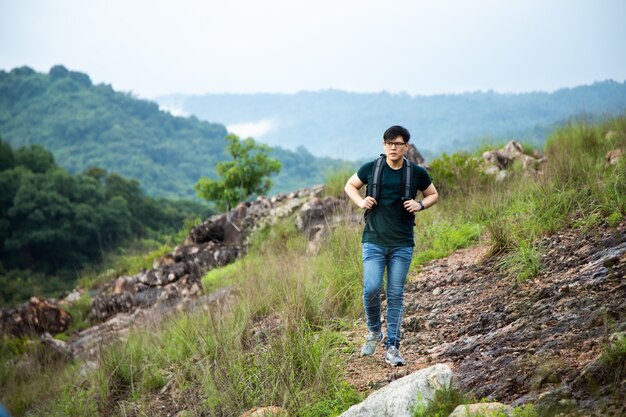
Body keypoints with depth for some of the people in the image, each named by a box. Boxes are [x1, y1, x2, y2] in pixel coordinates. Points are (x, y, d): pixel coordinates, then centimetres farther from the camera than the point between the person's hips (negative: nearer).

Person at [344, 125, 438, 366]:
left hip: (402, 244, 1)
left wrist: (420, 205, -5)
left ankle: (392, 348, 8)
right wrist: (361, 202, -4)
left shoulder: (417, 173, 0)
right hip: (374, 240, 0)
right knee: (372, 289, -11)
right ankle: (374, 332, 17)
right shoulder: (371, 169, -1)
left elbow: (433, 195, 16)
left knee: (396, 296, 2)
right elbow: (350, 186, 15)